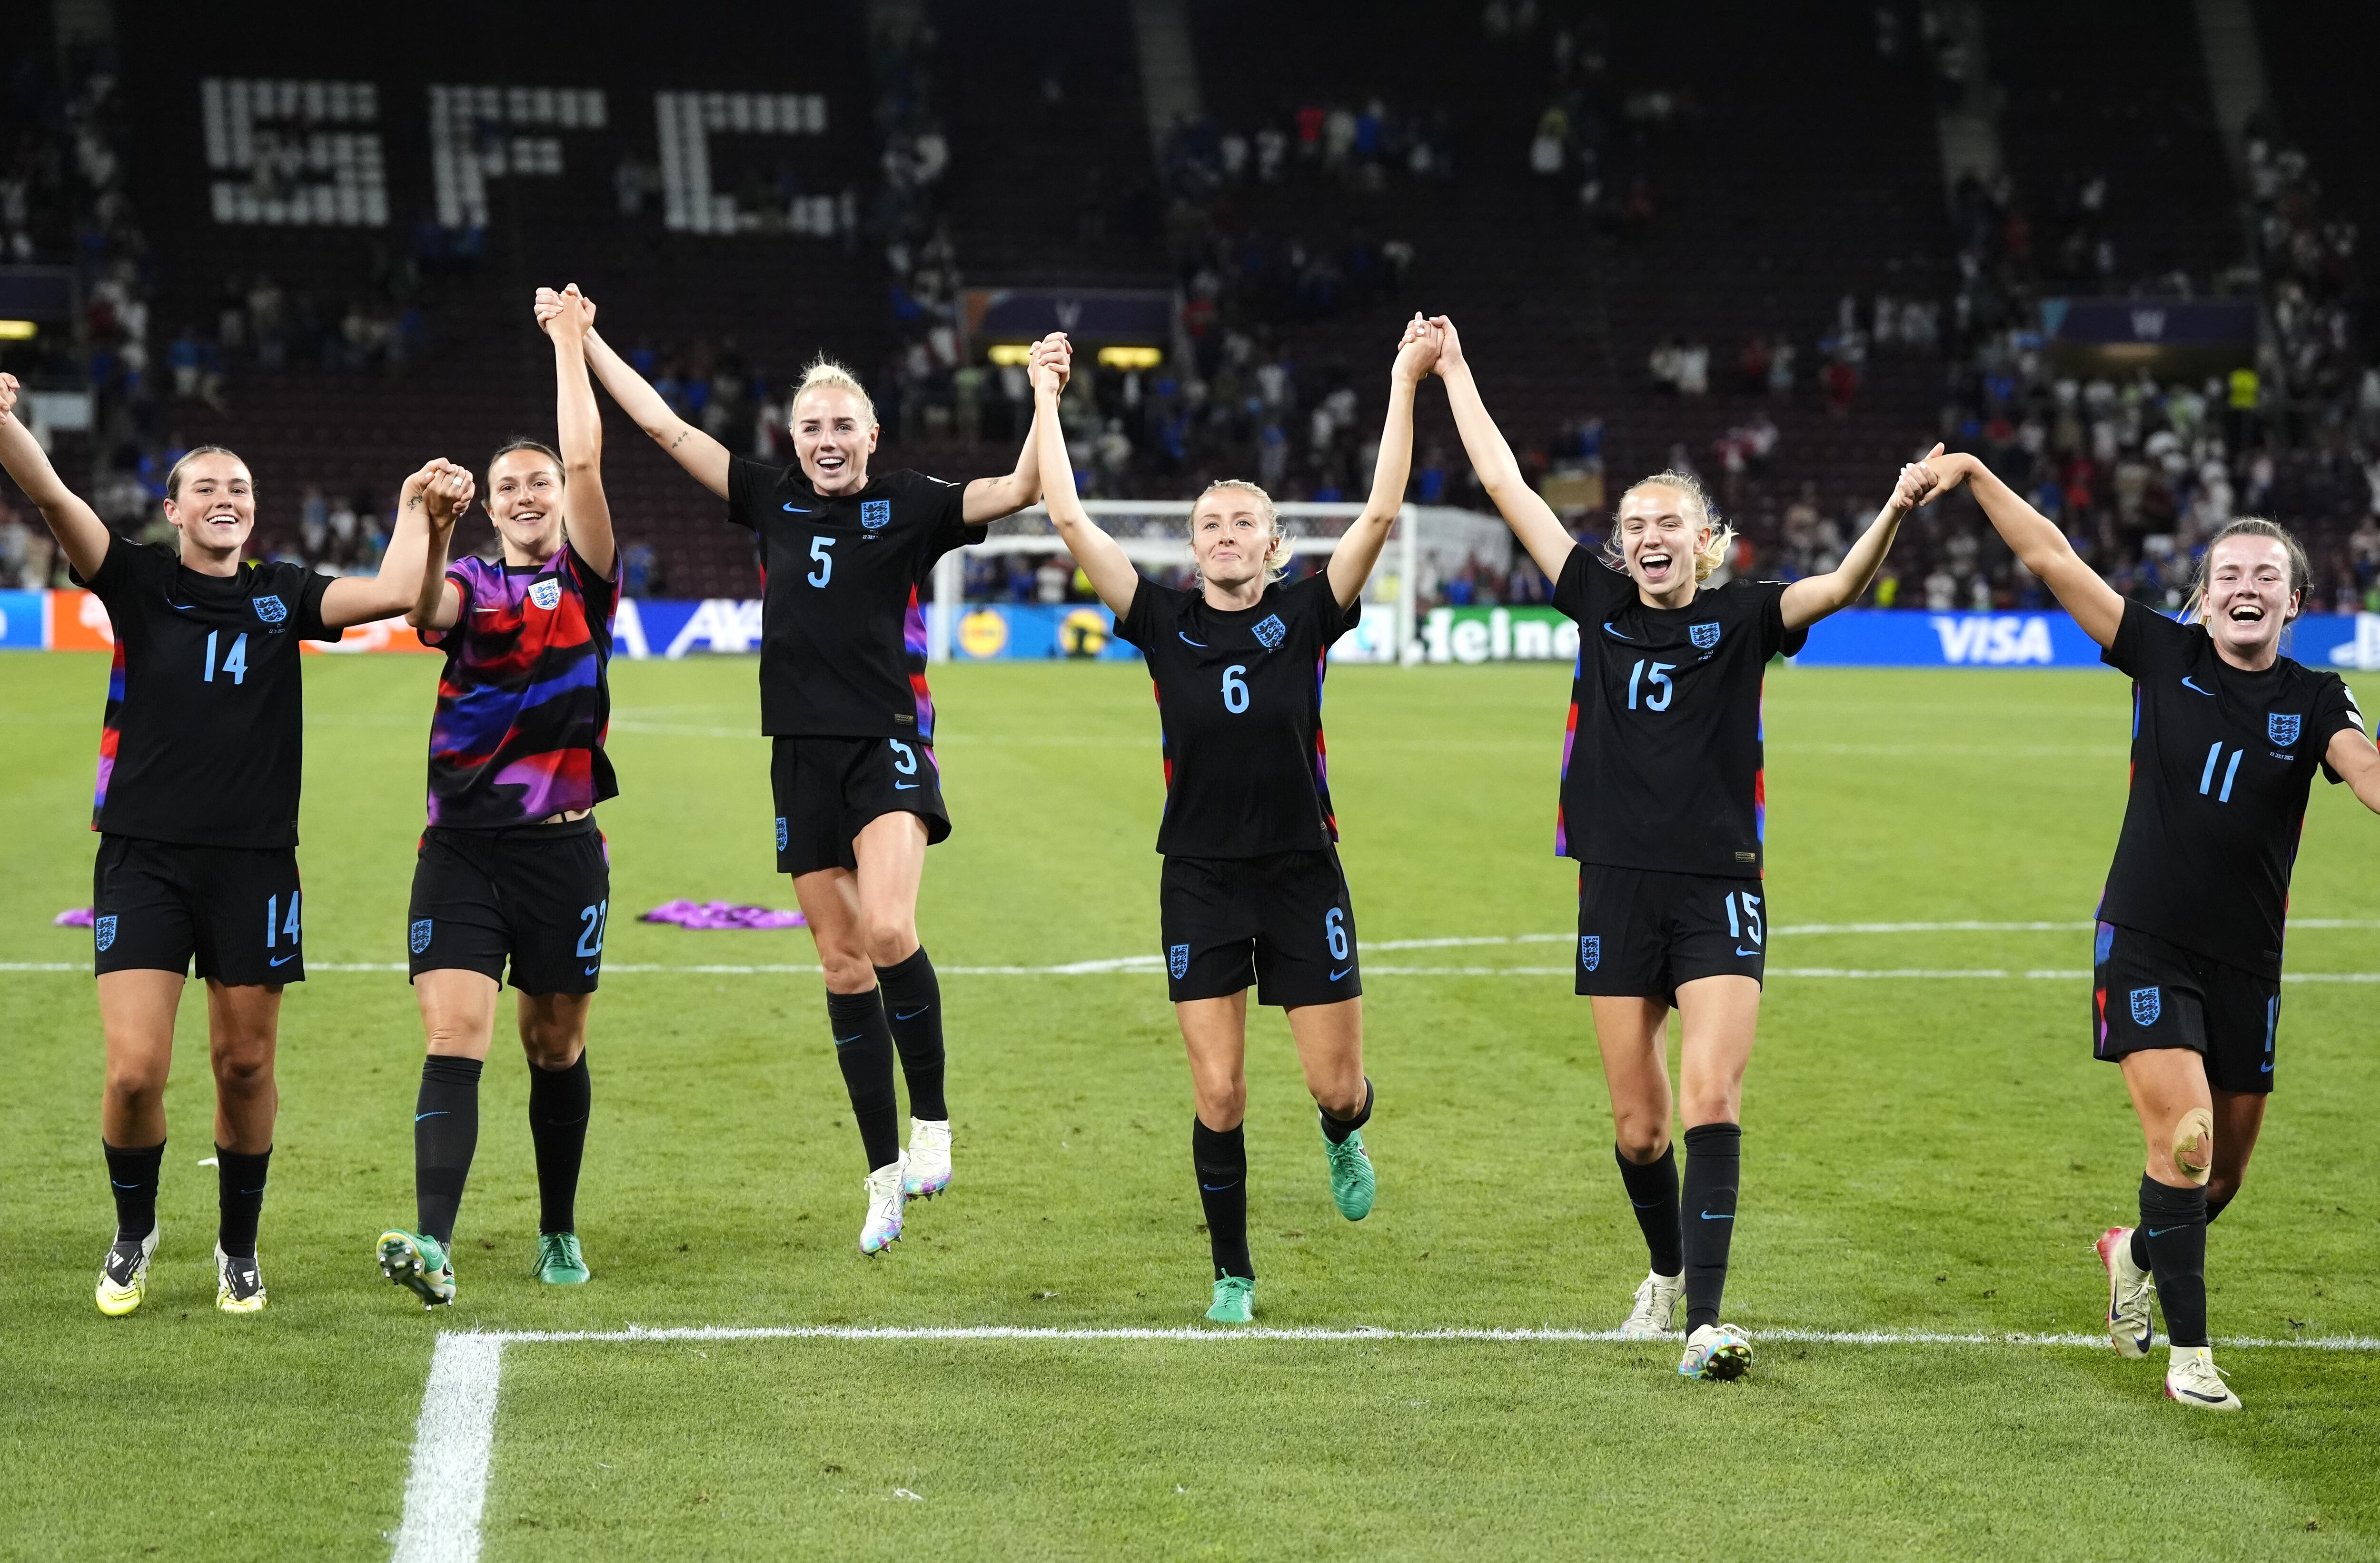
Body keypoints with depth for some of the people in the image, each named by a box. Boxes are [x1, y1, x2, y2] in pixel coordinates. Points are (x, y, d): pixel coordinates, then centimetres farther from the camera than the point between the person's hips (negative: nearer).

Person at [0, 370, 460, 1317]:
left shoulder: (281, 596, 9)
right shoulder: (139, 583, 2)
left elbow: (393, 593, -4)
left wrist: (416, 510, -5)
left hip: (255, 863, 2)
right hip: (144, 858, -2)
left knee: (245, 1068, 8)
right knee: (134, 1071, -10)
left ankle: (239, 1249, 27)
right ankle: (134, 1235, 16)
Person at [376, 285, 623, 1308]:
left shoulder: (585, 582, 7)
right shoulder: (469, 587, 8)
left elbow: (586, 464, -4)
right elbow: (424, 605, -16)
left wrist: (570, 343, -2)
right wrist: (428, 529, -34)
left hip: (562, 849, 0)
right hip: (461, 849, 0)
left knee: (555, 1048, 10)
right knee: (453, 1042, -12)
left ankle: (559, 1233, 25)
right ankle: (432, 1244, -23)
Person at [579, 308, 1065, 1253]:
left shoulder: (910, 508, 1)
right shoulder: (773, 502, 10)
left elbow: (1021, 489, -8)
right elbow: (664, 426, 14)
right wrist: (585, 342, 15)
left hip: (889, 748, -4)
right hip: (802, 757, 4)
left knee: (888, 933, -26)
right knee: (843, 967, 6)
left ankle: (931, 1121, -6)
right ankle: (885, 1179, 13)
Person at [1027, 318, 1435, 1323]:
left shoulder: (1304, 617, -1)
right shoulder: (1165, 624, 0)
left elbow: (1380, 514, -10)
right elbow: (1069, 521, -3)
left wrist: (1404, 385, -13)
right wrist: (1046, 400, -1)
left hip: (1303, 876, 0)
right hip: (1201, 882, 0)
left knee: (1336, 1086, 2)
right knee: (1218, 1097, -1)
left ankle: (1343, 1137, 40)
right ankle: (1232, 1275, 15)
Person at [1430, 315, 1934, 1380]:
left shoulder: (1742, 619, 0)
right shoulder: (1600, 606, 6)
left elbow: (1841, 586, -18)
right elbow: (1505, 485, 9)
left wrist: (1894, 515, -37)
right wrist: (1453, 375, 11)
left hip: (1720, 892, -3)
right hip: (1617, 891, 3)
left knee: (1710, 1102, -15)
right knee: (1637, 1123, 8)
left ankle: (1705, 1323, -20)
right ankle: (1666, 1269, 34)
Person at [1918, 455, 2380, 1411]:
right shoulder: (2165, 657, -2)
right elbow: (2053, 559, -4)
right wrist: (1977, 478, -10)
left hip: (2247, 962, 3)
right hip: (2146, 945, -3)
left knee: (2224, 1171, 11)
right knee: (2183, 1135, -17)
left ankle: (2137, 1254, 44)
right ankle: (2188, 1351, -8)